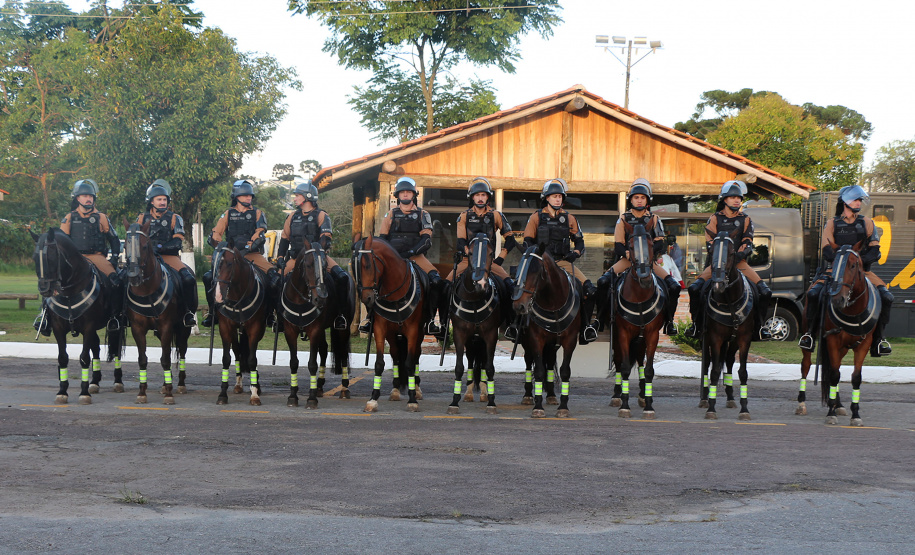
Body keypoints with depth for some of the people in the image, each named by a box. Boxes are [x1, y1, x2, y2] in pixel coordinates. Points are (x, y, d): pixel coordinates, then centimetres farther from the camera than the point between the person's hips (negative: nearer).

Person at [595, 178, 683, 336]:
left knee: (674, 286, -18)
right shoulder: (623, 220, 8)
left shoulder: (654, 220, 9)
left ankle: (668, 320, 1)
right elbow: (618, 246, 3)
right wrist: (627, 253, -20)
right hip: (627, 260, 0)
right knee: (603, 282, -24)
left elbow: (660, 244, 0)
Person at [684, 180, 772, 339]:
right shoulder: (715, 219, 7)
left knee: (765, 292, -15)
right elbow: (710, 243, 0)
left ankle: (760, 325, 4)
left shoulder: (745, 220, 11)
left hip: (739, 262, 1)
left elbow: (747, 243, 2)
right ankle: (697, 324, -6)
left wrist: (739, 255, -18)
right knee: (694, 289, -22)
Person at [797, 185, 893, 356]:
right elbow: (826, 250, -2)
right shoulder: (832, 224, 9)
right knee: (813, 293, -25)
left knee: (886, 297, -20)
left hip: (862, 270, 1)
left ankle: (878, 337, -6)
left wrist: (860, 260, -17)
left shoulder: (867, 223, 12)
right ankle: (810, 332, -8)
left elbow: (875, 251, 2)